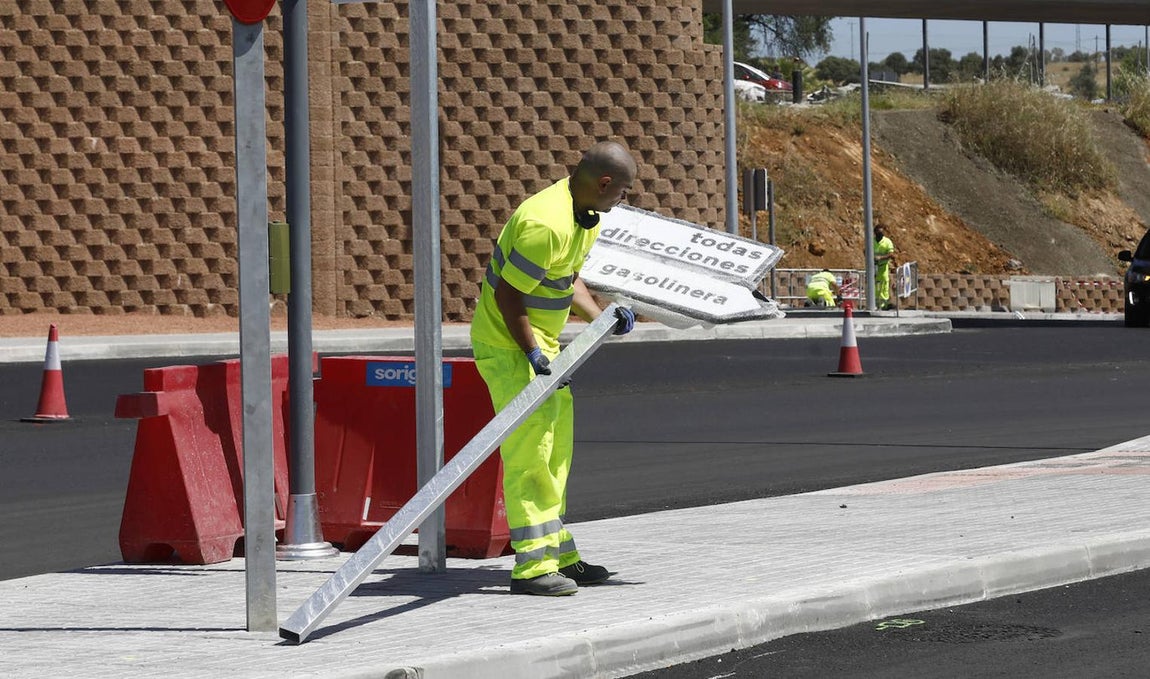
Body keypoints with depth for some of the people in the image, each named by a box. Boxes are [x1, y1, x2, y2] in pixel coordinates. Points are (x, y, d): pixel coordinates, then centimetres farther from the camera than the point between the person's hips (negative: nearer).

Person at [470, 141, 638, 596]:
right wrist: (532, 353, -24)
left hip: (540, 338, 10)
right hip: (506, 341, -10)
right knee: (529, 452, -13)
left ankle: (559, 556, 22)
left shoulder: (587, 214, 5)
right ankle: (532, 566, -12)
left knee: (556, 452, 14)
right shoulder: (546, 224, -28)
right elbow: (507, 295, -25)